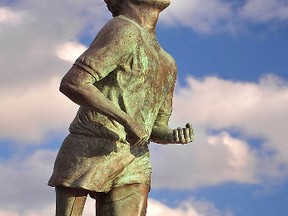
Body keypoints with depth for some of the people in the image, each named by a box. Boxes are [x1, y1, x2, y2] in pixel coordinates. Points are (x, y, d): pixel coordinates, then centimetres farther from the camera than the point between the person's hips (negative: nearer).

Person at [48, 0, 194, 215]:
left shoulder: (168, 65, 20)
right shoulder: (123, 30, -6)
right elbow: (72, 83, -18)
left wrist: (175, 136, 0)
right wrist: (127, 121, -22)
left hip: (133, 165, 6)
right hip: (87, 152, -6)